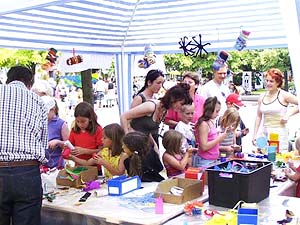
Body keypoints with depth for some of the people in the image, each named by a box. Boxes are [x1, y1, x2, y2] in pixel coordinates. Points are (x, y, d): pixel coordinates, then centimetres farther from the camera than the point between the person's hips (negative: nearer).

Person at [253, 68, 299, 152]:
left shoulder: (284, 95, -6)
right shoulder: (262, 97, 8)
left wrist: (289, 114, -9)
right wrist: (254, 135, 10)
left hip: (279, 133, -4)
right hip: (265, 133, 5)